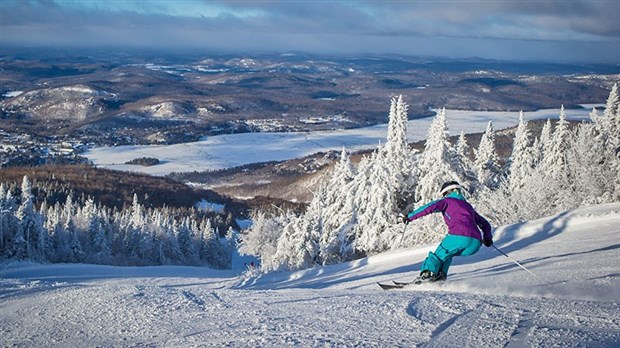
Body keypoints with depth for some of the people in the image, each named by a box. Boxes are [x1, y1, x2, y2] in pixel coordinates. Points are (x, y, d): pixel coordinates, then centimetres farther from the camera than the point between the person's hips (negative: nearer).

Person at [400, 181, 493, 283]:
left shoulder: (447, 201, 17)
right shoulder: (468, 206, 34)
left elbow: (430, 208, -1)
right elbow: (485, 224, 38)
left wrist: (409, 217, 1)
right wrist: (488, 238, 53)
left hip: (458, 236, -6)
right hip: (475, 244, 6)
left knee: (439, 254, 10)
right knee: (447, 253, 27)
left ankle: (428, 272, -16)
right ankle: (441, 274, 5)